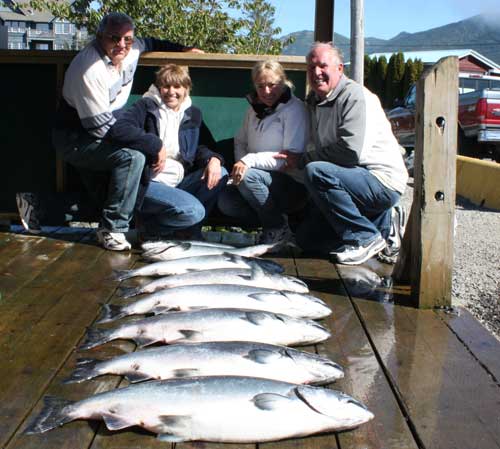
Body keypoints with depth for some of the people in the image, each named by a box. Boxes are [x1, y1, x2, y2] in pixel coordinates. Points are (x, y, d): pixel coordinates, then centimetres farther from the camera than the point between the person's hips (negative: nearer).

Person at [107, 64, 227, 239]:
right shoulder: (146, 106, -4)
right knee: (193, 211, -28)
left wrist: (213, 159, -7)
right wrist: (156, 145, -21)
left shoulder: (193, 114, 15)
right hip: (148, 183, -7)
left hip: (180, 182, 7)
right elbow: (118, 130, -20)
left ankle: (191, 228, 0)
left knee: (220, 174, -11)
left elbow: (201, 146, 18)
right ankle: (150, 228, 0)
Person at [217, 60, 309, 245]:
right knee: (225, 201, -19)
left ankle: (278, 229, -12)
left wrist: (249, 160, -26)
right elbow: (240, 141, 18)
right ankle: (275, 226, -5)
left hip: (293, 186, -6)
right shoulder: (255, 108, 13)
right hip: (261, 180, 6)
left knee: (249, 176, -32)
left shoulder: (295, 109, -9)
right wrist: (240, 164, -5)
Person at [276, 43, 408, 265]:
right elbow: (315, 146, 19)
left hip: (382, 182, -9)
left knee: (316, 172, -31)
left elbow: (351, 151, -27)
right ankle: (379, 224, 17)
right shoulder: (314, 101, 11)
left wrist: (303, 159, -18)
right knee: (307, 239, 10)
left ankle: (365, 237, -18)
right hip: (356, 180, 9)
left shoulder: (356, 96, -16)